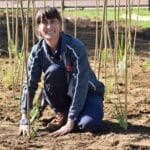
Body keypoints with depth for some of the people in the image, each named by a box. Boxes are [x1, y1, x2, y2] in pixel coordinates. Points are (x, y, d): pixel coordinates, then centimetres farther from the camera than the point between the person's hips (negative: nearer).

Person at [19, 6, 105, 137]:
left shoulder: (76, 47, -27)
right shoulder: (37, 51, -13)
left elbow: (80, 86, -29)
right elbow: (30, 84, -13)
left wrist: (70, 123, -32)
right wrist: (25, 120, -21)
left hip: (87, 92, -3)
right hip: (64, 94, 3)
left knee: (88, 124, -35)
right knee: (53, 71, -29)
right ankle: (61, 113, -6)